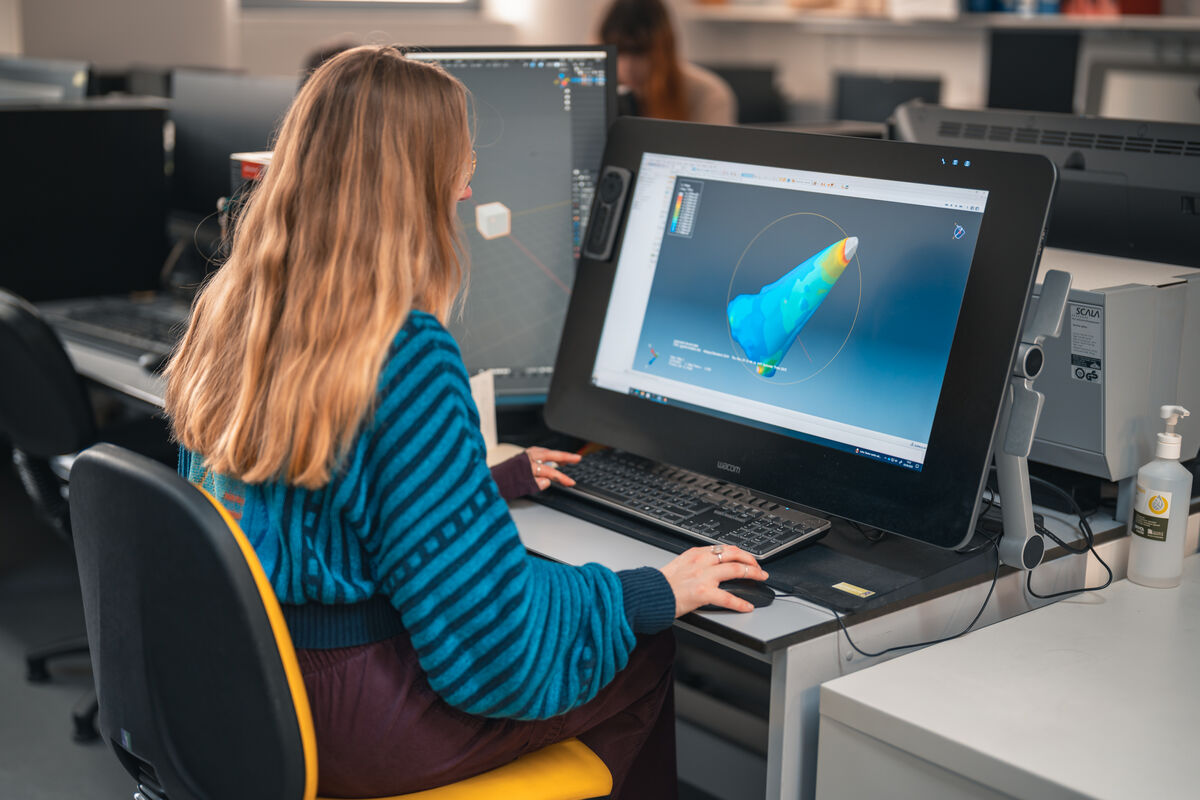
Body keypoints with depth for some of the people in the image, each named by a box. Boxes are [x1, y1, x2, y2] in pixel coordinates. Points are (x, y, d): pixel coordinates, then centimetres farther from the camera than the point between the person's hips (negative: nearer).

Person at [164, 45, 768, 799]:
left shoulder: (228, 310, 1)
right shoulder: (408, 353, -25)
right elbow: (492, 637, -22)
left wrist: (494, 481, 24)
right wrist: (655, 593, -7)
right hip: (346, 724, -8)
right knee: (649, 654, 10)